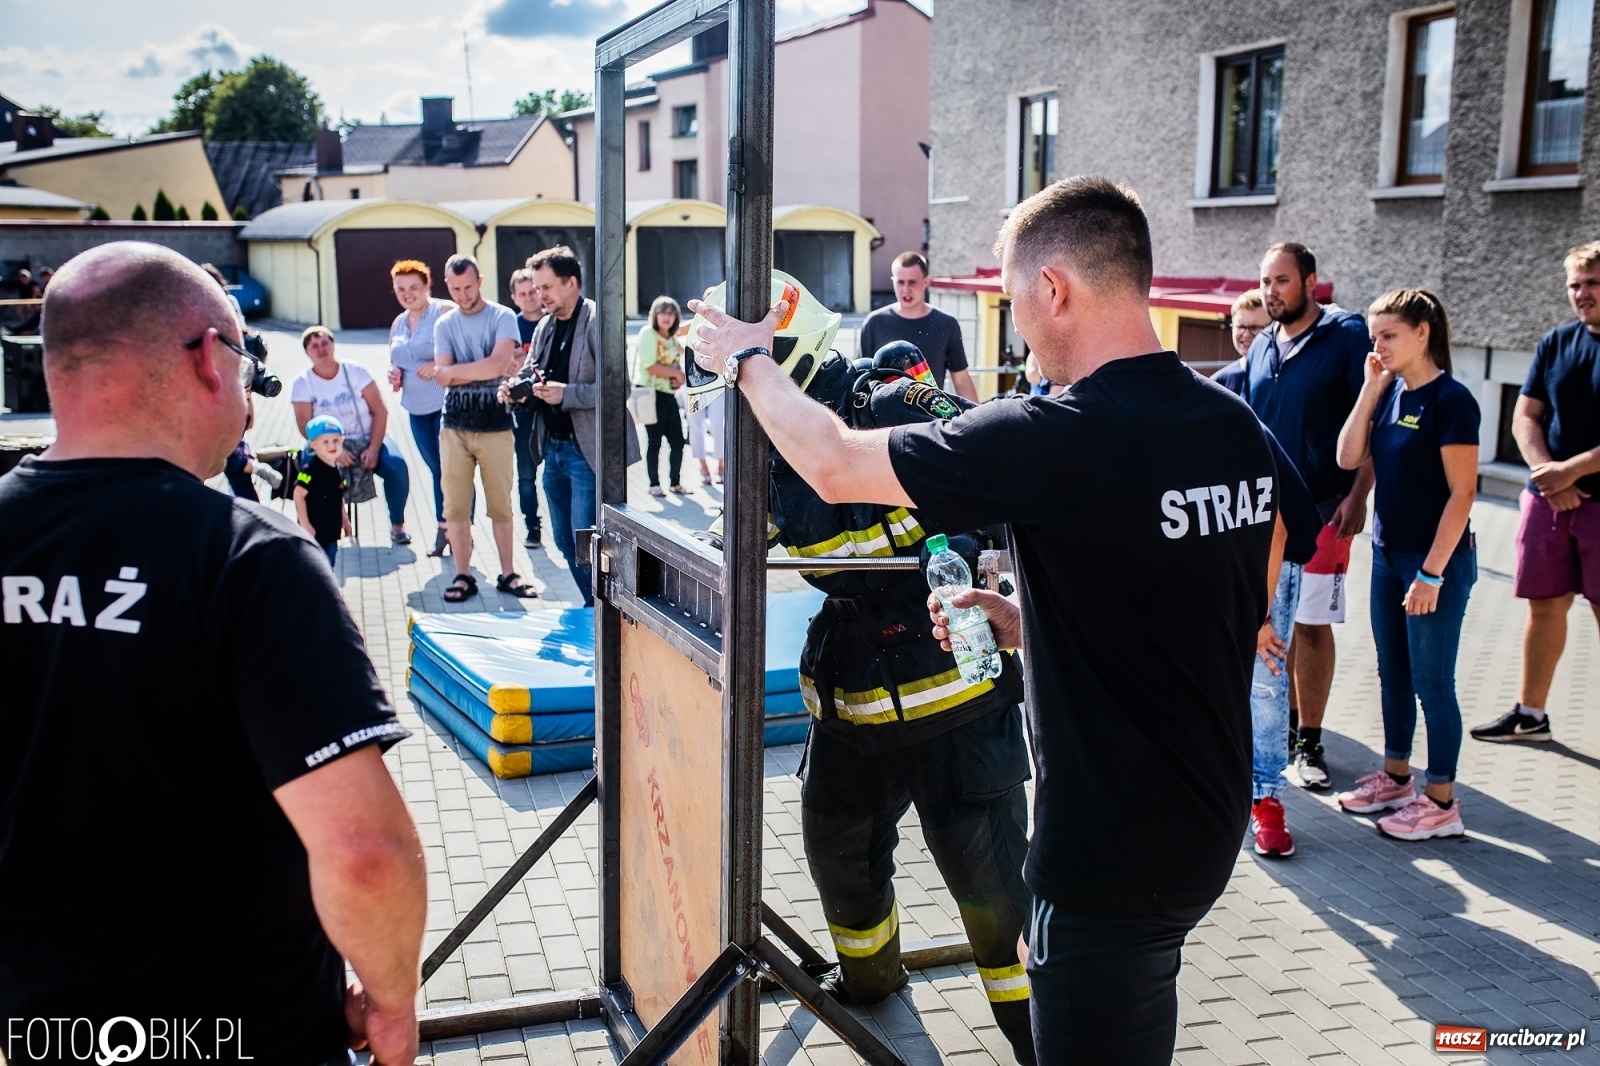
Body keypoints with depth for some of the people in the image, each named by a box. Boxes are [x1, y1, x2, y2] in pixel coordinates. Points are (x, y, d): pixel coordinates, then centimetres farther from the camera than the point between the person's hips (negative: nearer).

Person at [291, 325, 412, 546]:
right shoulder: (302, 383, -2)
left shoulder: (355, 371, -2)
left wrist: (373, 449, -19)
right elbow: (305, 426, -9)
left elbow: (380, 411, -6)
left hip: (368, 440, 0)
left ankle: (397, 525, -10)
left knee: (396, 466, -28)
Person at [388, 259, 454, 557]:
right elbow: (393, 361, 28)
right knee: (436, 470, 13)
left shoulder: (444, 312, -7)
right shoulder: (398, 324, 16)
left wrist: (438, 366, -22)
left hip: (446, 405, -7)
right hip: (417, 409, 7)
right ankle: (444, 529, 20)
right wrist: (392, 374, 6)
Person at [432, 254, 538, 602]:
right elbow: (443, 377, -2)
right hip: (454, 427, 3)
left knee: (501, 505, 5)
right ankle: (463, 576, 13)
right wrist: (485, 368, -11)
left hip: (495, 426, -3)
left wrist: (456, 370, -8)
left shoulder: (502, 318, -2)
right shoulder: (444, 324, 8)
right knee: (456, 507, 3)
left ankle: (507, 574, 15)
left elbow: (499, 364, -17)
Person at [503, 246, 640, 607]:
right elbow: (529, 372, 22)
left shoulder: (598, 323, -12)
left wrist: (565, 393, -26)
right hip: (554, 448, 8)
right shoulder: (544, 326, 12)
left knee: (586, 545, -7)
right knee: (565, 541, 14)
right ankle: (594, 609, 27)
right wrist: (515, 388, -1)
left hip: (587, 451, -8)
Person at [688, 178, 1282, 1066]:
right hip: (1210, 820, 8)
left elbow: (833, 466, -16)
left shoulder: (1058, 439, -26)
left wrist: (747, 361, 3)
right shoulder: (1242, 431, -2)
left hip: (1113, 849, -8)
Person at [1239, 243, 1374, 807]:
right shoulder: (1261, 347, 11)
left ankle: (1308, 741, 10)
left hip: (1321, 509, -5)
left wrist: (1356, 496, -16)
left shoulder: (1347, 335, -6)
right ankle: (1285, 721, 25)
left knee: (1312, 625, -1)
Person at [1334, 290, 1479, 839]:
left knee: (1431, 682, 1)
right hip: (1388, 554, 7)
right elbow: (1348, 458, -1)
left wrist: (1432, 571, -19)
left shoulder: (1450, 399, -15)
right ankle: (1395, 778, 30)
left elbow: (1462, 492, -16)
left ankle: (1441, 803, 13)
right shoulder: (1390, 393, 6)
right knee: (1393, 675, 16)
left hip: (1436, 561, -7)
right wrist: (1372, 387, -5)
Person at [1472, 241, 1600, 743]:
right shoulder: (1556, 343, 8)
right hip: (1548, 499, 4)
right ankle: (1530, 714, 21)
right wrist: (1546, 472, -9)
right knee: (1544, 606, 11)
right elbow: (1525, 417, 6)